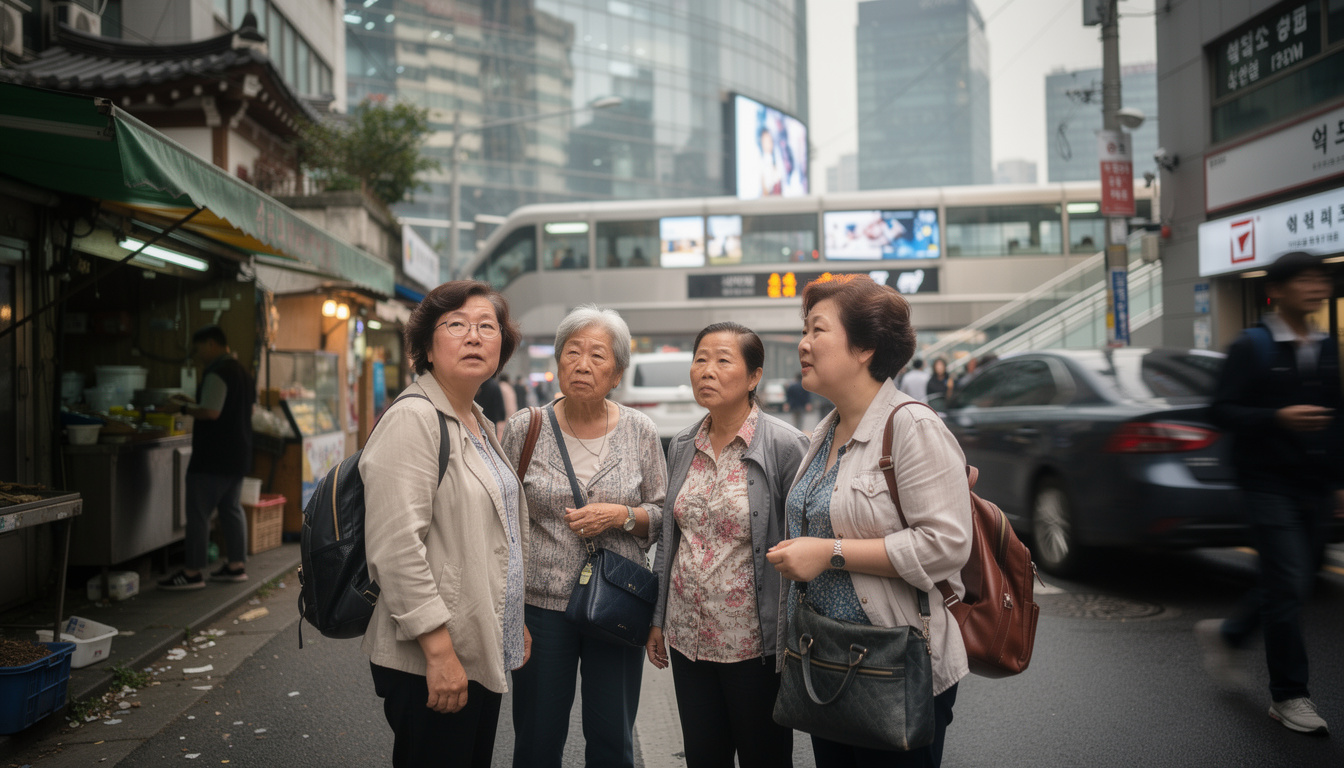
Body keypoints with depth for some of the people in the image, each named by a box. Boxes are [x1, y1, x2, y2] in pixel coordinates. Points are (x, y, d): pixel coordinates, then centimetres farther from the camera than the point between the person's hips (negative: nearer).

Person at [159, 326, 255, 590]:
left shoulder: (217, 373, -16)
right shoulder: (240, 370, 16)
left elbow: (210, 412, -24)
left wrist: (183, 407, -9)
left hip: (213, 457, -10)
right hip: (238, 454, 10)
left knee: (198, 512, -4)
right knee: (231, 509, 15)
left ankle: (193, 572, -1)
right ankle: (236, 565, 19)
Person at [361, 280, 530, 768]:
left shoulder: (481, 425, 14)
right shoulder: (412, 419, -14)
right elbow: (397, 546, -22)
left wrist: (515, 623, 20)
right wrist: (440, 650, -23)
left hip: (482, 654, 9)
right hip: (429, 664, -9)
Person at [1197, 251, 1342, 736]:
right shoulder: (1252, 347, -6)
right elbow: (1223, 411, -10)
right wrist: (1278, 418, -24)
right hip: (1270, 483, -6)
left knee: (1297, 583, 11)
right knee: (1287, 584, -7)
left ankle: (1226, 634, 35)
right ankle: (1289, 696, 6)